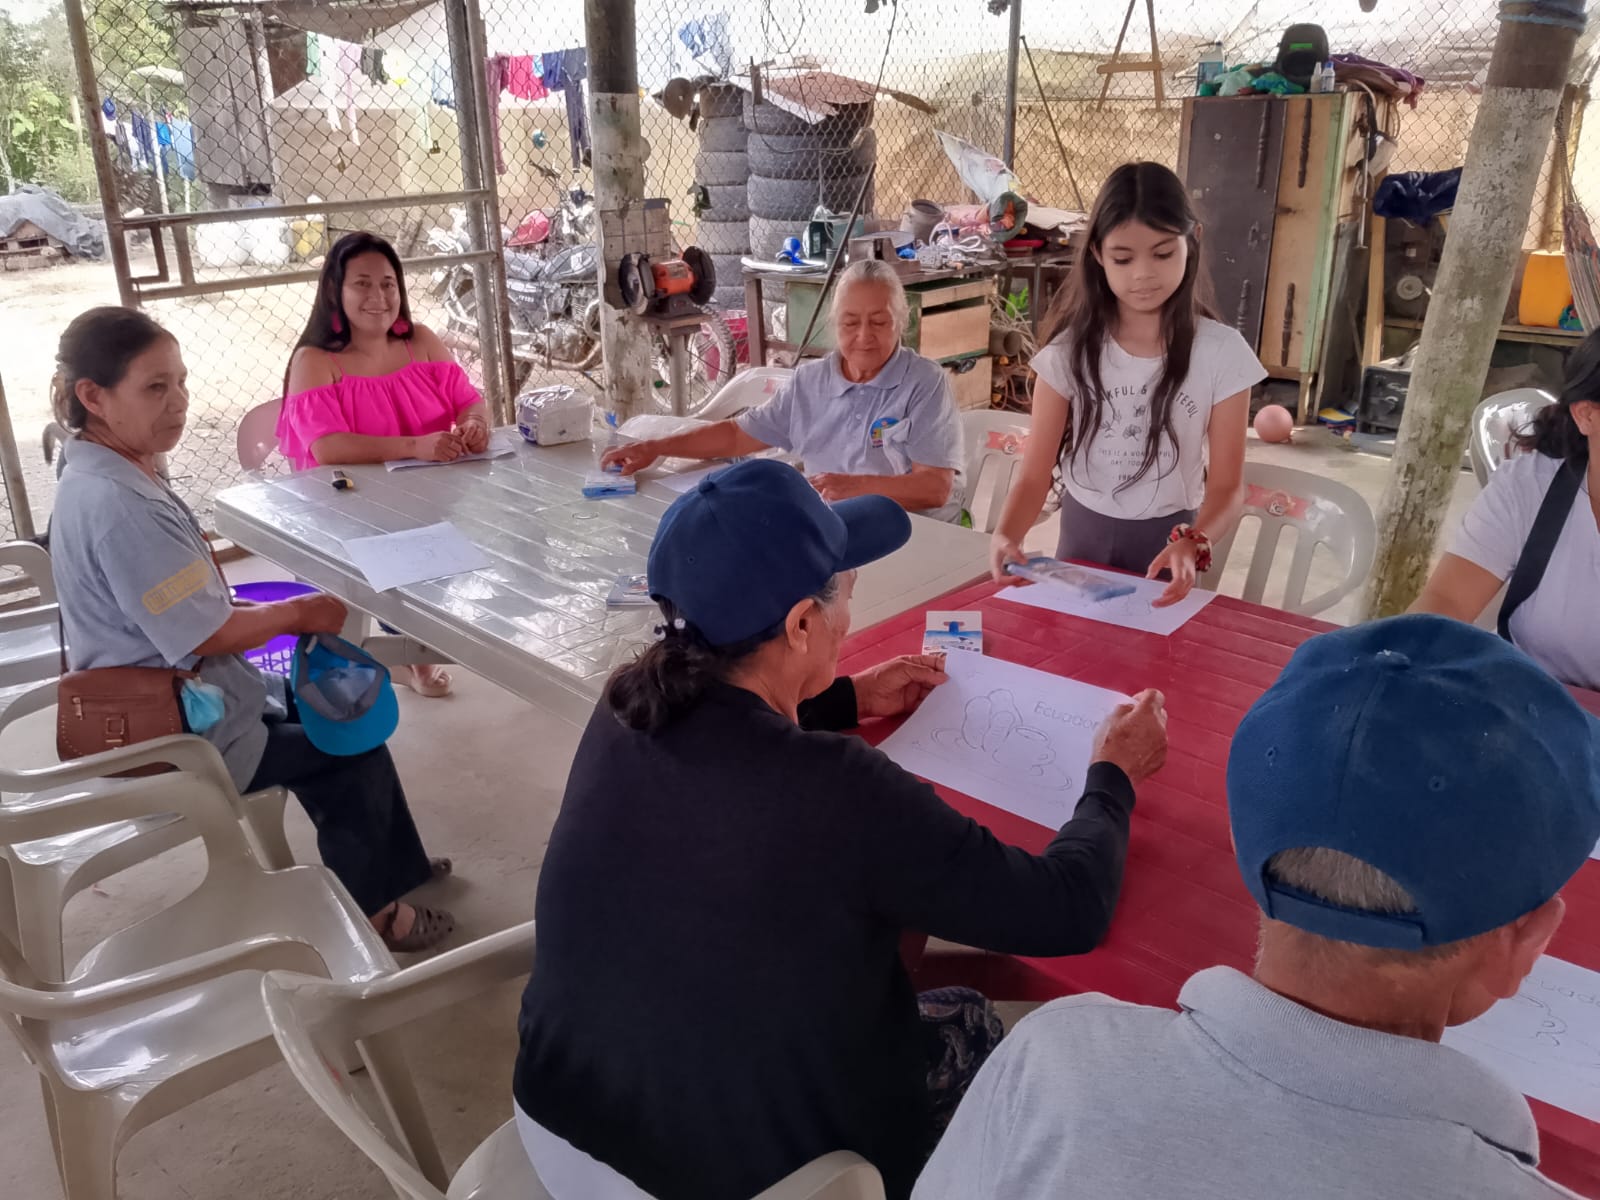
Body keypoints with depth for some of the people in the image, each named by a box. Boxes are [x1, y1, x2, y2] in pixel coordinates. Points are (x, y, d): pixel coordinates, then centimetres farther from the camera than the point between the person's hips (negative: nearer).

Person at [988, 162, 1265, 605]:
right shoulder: (1070, 350, -9)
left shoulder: (1221, 352, -11)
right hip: (1082, 534, 1)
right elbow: (1035, 474, -11)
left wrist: (1192, 543, -32)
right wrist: (1006, 535, -32)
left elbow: (1226, 486, -11)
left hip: (1167, 540, -1)